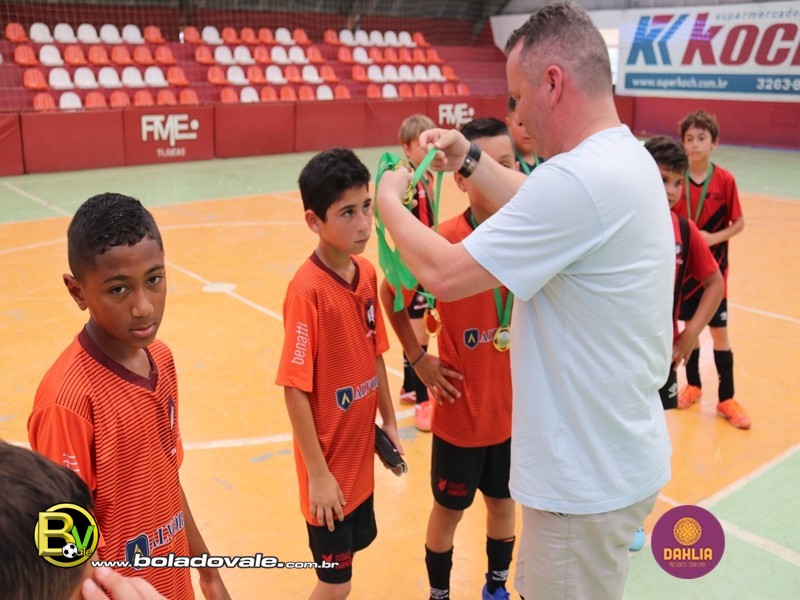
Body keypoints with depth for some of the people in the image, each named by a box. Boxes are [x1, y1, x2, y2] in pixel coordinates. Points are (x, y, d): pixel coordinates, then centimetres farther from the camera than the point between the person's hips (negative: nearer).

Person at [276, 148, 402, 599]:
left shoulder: (367, 274, -2)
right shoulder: (307, 290, -24)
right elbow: (295, 389, -21)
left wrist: (389, 422, 11)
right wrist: (317, 474, -17)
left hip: (361, 453, 7)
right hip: (330, 465, -6)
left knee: (353, 548, 24)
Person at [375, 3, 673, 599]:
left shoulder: (579, 178, -28)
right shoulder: (628, 156, 4)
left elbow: (445, 275, -24)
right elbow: (540, 212, 19)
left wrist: (390, 203, -7)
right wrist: (470, 158, 12)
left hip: (588, 478, -9)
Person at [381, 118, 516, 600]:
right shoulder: (445, 240, -19)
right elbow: (391, 293, -4)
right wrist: (420, 360, -7)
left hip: (515, 406, 4)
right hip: (462, 409, -3)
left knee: (504, 501, 22)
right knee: (449, 510, 15)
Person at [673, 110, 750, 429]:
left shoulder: (725, 180, -8)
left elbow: (739, 223, -2)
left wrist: (714, 238, -18)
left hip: (713, 267, -1)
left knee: (719, 330, 3)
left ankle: (726, 399, 14)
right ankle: (693, 385, 30)